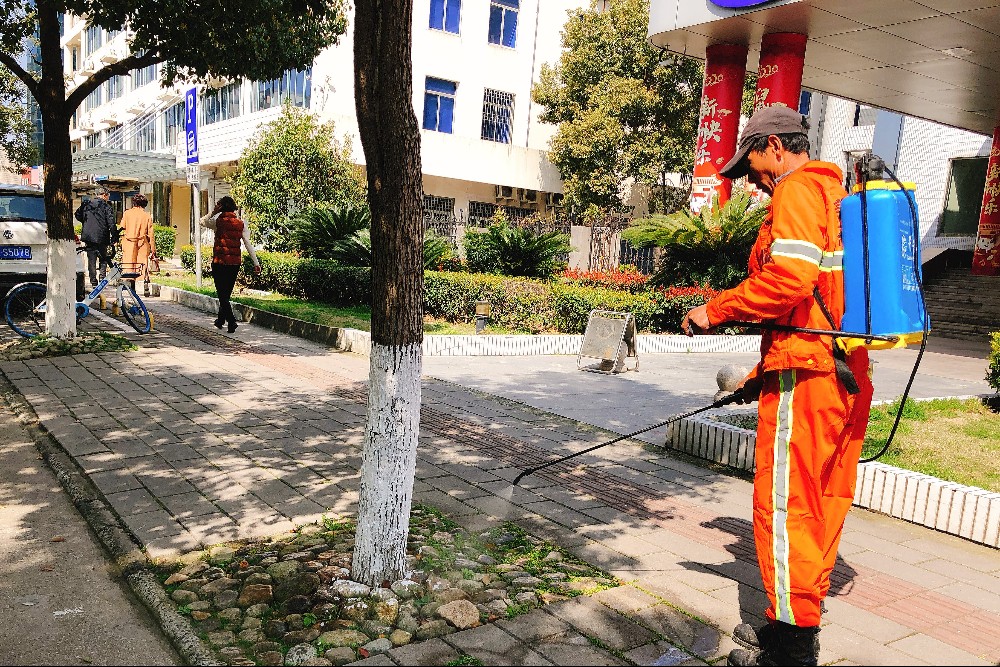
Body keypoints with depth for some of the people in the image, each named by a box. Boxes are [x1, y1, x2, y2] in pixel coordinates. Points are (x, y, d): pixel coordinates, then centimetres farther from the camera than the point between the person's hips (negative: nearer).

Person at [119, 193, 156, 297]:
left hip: (129, 243, 0)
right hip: (143, 244, 0)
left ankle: (132, 289, 6)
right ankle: (146, 288, -7)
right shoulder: (147, 216, 0)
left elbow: (122, 228, 3)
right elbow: (151, 234, 0)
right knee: (144, 264, 3)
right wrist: (153, 249, 3)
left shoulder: (127, 213, 0)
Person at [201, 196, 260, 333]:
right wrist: (256, 263, 2)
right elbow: (248, 244, 2)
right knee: (227, 292, 17)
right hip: (235, 262, 4)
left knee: (222, 293, 0)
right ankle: (220, 319, 30)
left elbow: (203, 221, 16)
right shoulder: (241, 223, 4)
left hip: (220, 261, -4)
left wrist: (214, 211, 11)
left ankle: (231, 321, -14)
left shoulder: (218, 221, -4)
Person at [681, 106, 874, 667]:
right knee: (823, 503, 15)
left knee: (786, 503, -3)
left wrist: (717, 310, -12)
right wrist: (761, 375, 25)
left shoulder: (797, 189, -7)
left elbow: (790, 276, -24)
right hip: (848, 376, 10)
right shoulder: (838, 193, 24)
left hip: (805, 374, -10)